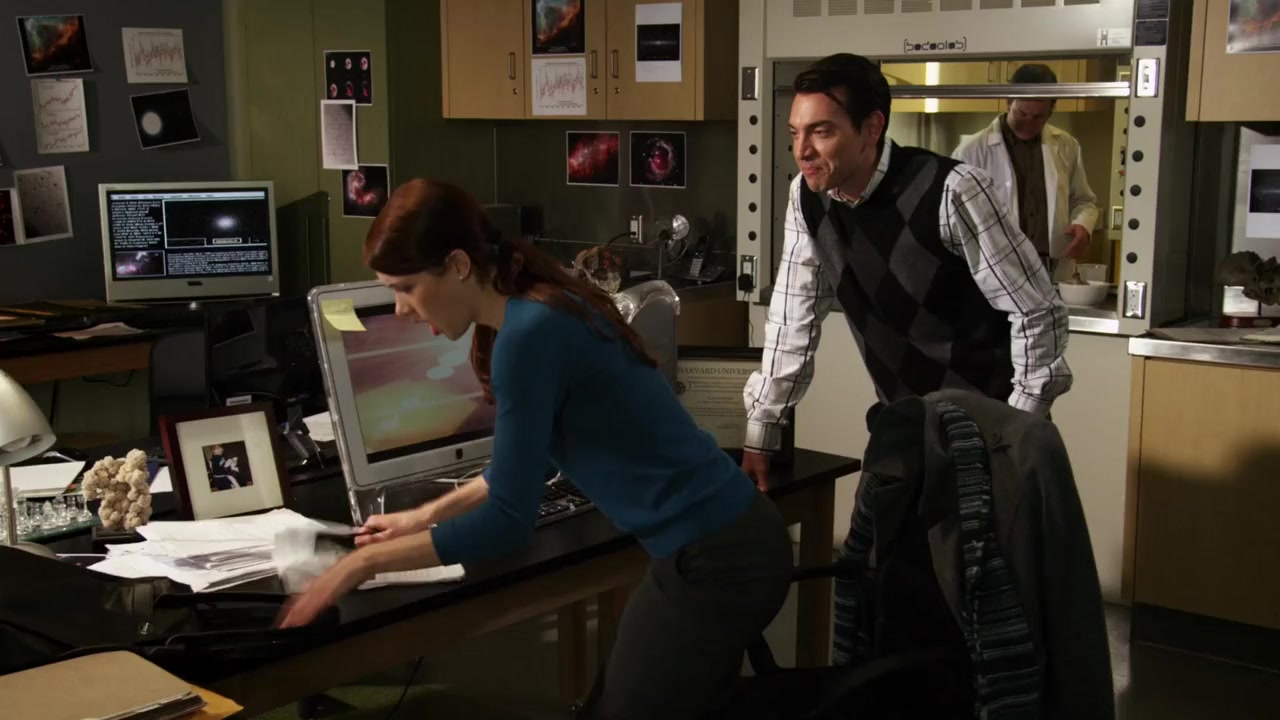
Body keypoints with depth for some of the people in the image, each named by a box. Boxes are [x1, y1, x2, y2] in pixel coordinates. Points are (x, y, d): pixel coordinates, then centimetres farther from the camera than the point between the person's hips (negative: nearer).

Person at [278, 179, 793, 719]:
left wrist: (362, 563, -10)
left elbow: (508, 520, -18)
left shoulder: (530, 333, -21)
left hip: (714, 560, -9)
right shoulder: (541, 308, 7)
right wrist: (426, 516, 25)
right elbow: (526, 461, 22)